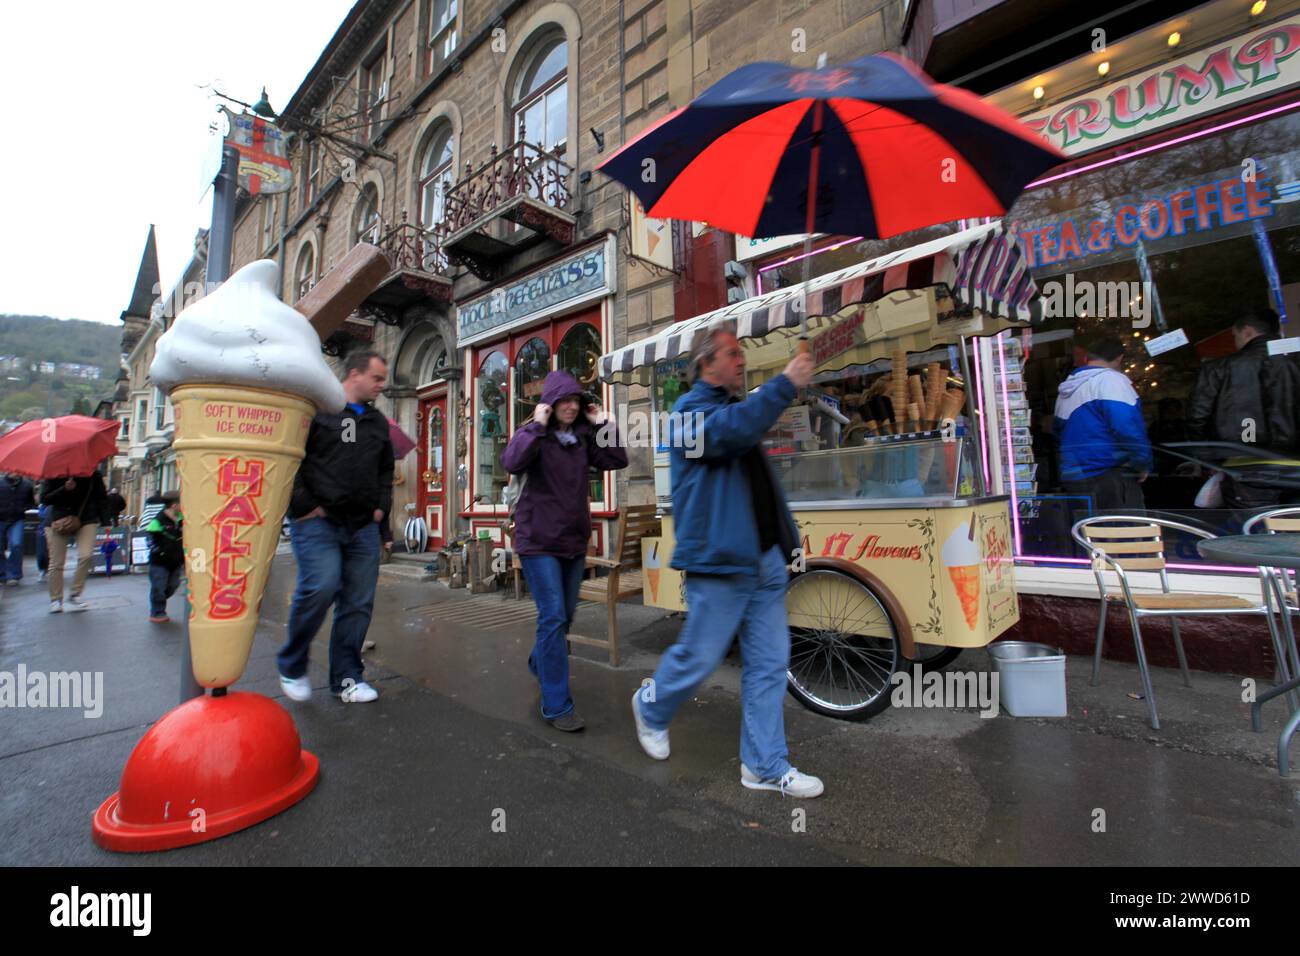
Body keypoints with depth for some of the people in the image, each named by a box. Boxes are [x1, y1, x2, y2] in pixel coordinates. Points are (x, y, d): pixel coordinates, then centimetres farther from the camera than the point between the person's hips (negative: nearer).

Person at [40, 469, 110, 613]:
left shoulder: (92, 474, 1)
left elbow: (102, 499, 4)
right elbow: (44, 499, -5)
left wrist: (105, 522, -3)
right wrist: (64, 489, -22)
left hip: (86, 520, -1)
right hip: (59, 521, 1)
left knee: (86, 556, -18)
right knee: (56, 563, 3)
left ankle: (74, 595, -2)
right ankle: (55, 600, 18)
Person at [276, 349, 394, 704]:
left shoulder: (378, 421, 18)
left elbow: (386, 469, 26)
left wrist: (381, 506, 13)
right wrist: (303, 506, -11)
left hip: (363, 526, 6)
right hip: (318, 522, -5)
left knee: (359, 601, 4)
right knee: (320, 588, -19)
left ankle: (346, 677, 16)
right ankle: (292, 666, 8)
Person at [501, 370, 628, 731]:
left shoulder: (583, 438, 8)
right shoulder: (535, 434, -6)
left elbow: (618, 460, -1)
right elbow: (512, 462, -26)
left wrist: (602, 424, -3)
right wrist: (537, 425, -21)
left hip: (574, 540, 6)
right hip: (539, 540, -6)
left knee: (565, 616, 18)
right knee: (553, 617, -9)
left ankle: (540, 663, 46)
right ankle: (557, 706, 1)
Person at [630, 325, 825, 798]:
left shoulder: (736, 407, 19)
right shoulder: (692, 409, -6)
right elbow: (733, 430, -31)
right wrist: (785, 384, -26)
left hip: (763, 559, 8)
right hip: (718, 563, -8)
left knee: (769, 662, 9)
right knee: (699, 656, 6)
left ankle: (765, 766, 22)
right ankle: (651, 706, 35)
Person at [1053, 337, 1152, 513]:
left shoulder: (1066, 389, 17)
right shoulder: (1111, 379, -8)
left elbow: (1059, 433, 25)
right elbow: (1129, 428, -19)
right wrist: (1143, 465, -8)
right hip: (1111, 477, -8)